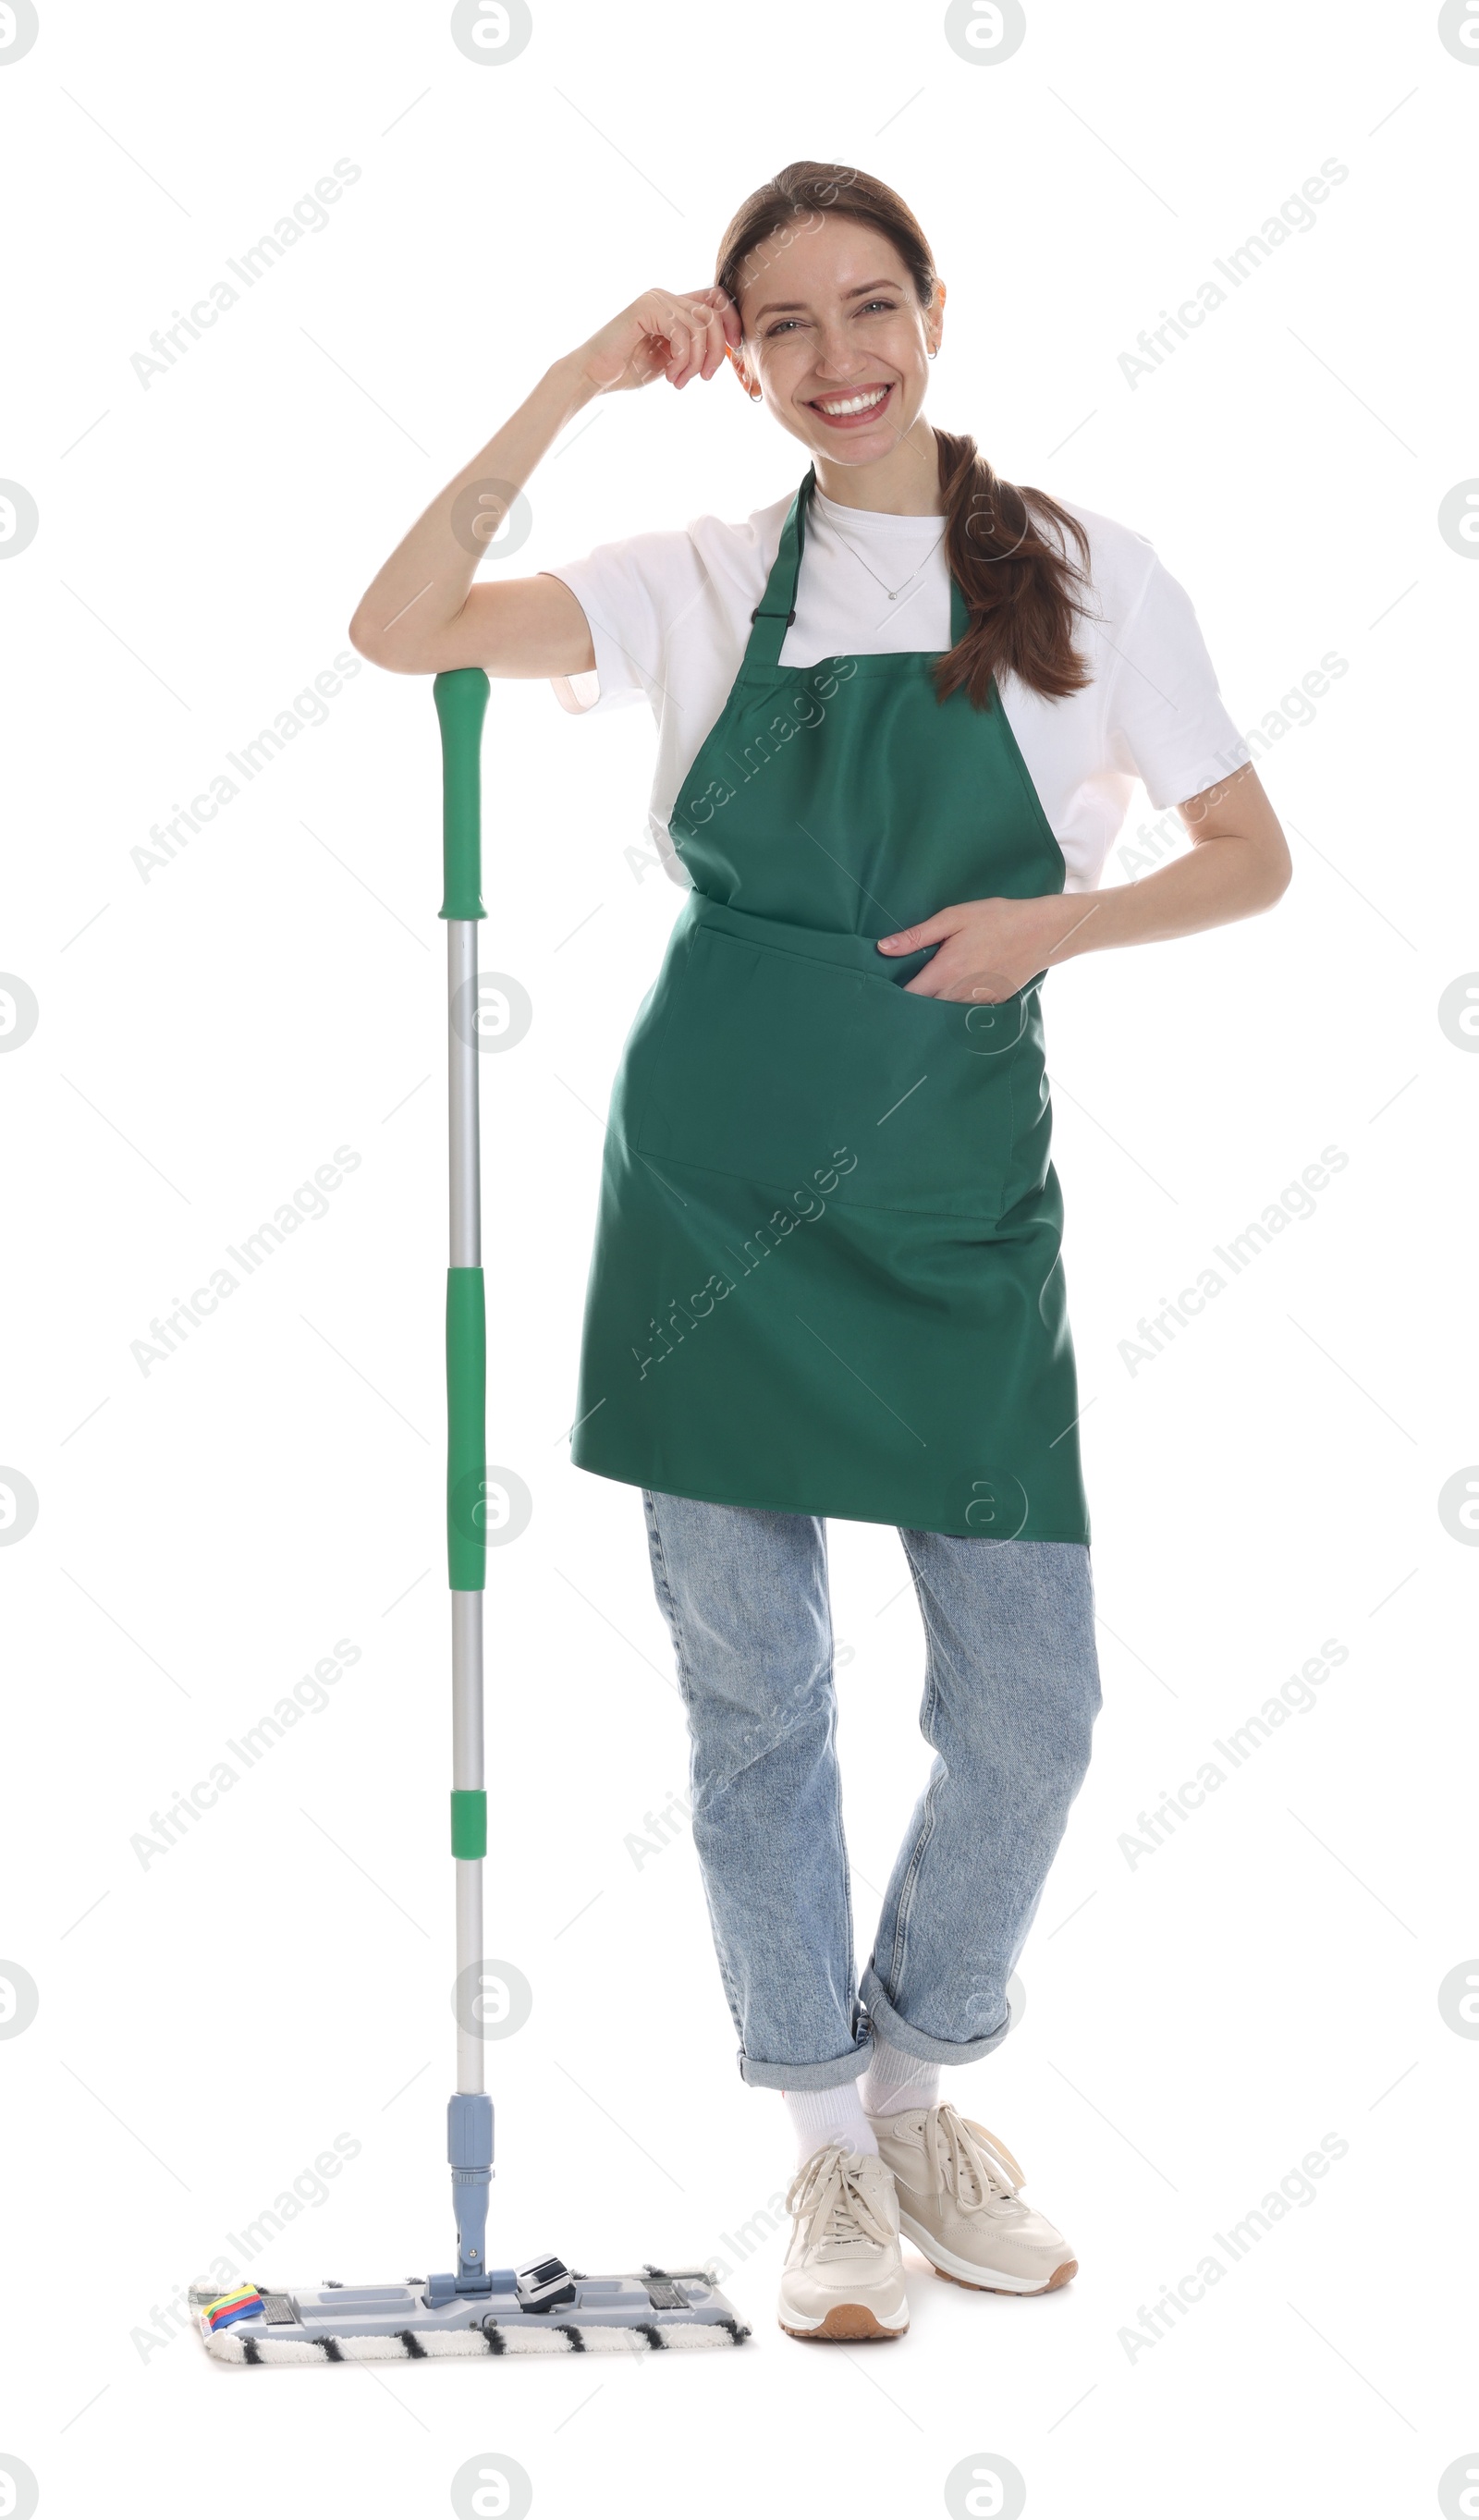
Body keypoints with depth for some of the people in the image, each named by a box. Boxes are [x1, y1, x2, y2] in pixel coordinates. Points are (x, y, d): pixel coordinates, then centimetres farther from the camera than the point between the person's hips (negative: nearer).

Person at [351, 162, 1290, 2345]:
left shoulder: (1084, 576, 3)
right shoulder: (710, 581, 4)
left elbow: (1251, 857, 6)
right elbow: (402, 631, -6)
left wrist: (1059, 921, -11)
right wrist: (575, 387, -8)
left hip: (958, 1199, 0)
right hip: (716, 1187, 0)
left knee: (1028, 1705, 2)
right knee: (752, 1693, 6)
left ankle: (918, 2092, 28)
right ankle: (829, 2150, 22)